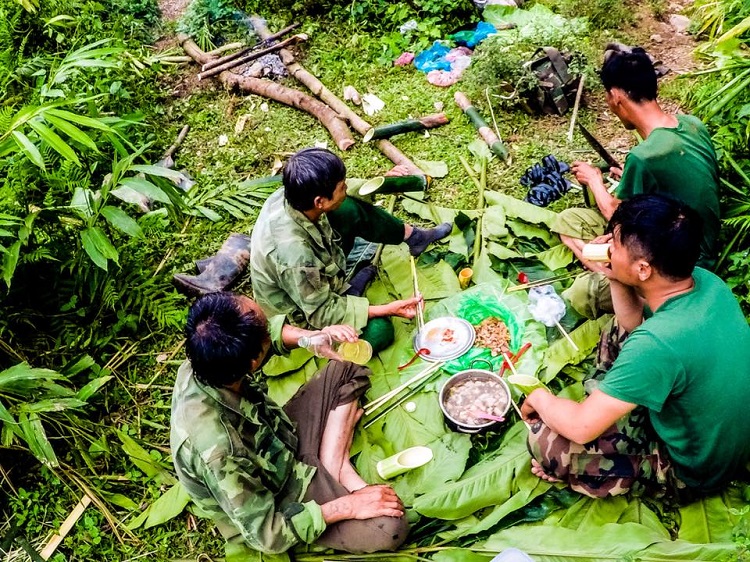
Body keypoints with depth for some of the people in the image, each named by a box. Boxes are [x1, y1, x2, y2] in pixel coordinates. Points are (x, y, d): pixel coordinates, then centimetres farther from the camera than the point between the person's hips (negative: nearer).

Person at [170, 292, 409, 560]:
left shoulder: (205, 362, -22)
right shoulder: (216, 448, -42)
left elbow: (272, 328, 2)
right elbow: (266, 534, -29)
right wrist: (346, 506, -24)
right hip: (278, 499, -7)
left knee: (348, 368, 8)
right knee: (391, 528, -23)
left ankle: (334, 469, 1)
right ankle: (336, 481, 3)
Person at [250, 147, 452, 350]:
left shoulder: (292, 196, -22)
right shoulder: (294, 254, -43)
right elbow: (321, 314, -29)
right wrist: (387, 310, -28)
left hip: (313, 276, 8)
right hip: (303, 318, -7)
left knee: (350, 209, 1)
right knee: (380, 329, -23)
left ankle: (412, 236, 22)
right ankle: (349, 293, 6)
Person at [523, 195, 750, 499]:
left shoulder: (658, 343, -40)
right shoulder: (705, 280, -15)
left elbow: (580, 428, -30)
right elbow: (634, 322, 6)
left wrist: (541, 399, -9)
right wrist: (615, 278, -11)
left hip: (694, 470, -8)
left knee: (543, 438, -17)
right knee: (613, 330, 15)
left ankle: (641, 467, 4)